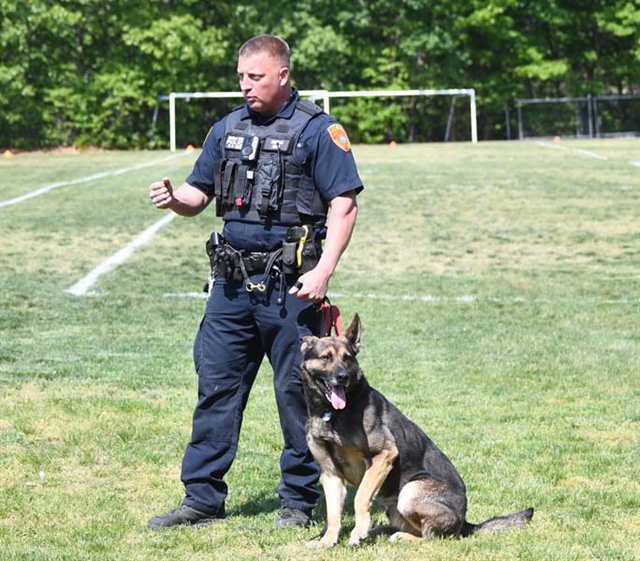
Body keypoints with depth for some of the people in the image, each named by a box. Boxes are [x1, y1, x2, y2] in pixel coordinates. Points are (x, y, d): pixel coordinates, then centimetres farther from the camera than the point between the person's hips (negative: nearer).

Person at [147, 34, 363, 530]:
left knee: (296, 392, 1)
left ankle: (299, 503, 11)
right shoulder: (228, 129, 13)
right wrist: (175, 199, -6)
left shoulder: (317, 130, -5)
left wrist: (324, 271, -18)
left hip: (289, 284, -6)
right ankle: (202, 498, 11)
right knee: (216, 386, 5)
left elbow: (344, 205, -9)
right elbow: (200, 193, 18)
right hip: (232, 281, 6)